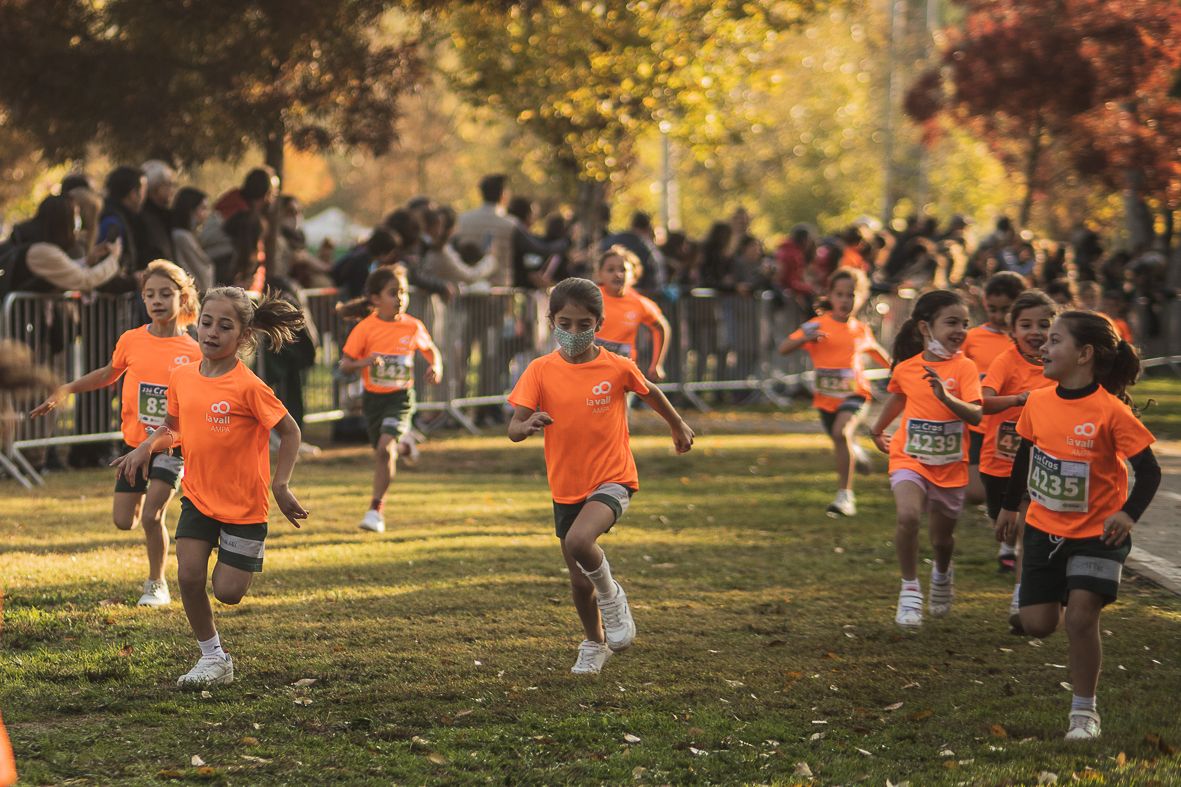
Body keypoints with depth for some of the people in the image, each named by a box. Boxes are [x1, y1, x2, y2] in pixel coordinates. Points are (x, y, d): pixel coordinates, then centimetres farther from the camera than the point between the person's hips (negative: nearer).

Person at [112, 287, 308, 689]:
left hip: (244, 504, -4)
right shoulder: (182, 377, -3)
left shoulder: (248, 387, -20)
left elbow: (289, 431, -11)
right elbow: (173, 427, 14)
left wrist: (280, 485, -16)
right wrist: (147, 446, -5)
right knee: (189, 576, -8)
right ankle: (212, 657, 9)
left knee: (227, 591, -3)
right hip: (198, 495, 5)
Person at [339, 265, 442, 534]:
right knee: (384, 451, 12)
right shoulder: (365, 329, -9)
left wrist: (435, 367, -6)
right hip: (373, 398, 2)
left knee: (385, 448, -20)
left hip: (401, 398, -2)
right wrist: (365, 362, -27)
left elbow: (432, 350, 15)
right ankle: (403, 445, 51)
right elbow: (345, 365, -8)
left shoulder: (413, 327, -4)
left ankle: (376, 509, -12)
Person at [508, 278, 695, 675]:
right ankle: (595, 644, 39)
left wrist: (678, 426, 29)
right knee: (579, 579, 12)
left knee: (578, 541, -31)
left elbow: (649, 392, 13)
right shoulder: (540, 371, -7)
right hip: (566, 488, 3)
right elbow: (513, 429, -13)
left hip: (612, 479, -3)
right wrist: (527, 426, -37)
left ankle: (611, 597, -1)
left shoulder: (618, 368, -9)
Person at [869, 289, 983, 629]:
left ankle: (943, 575, 48)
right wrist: (878, 429, 35)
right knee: (908, 515, -27)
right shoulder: (905, 369, -4)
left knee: (943, 536, 12)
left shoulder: (964, 368, -11)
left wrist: (946, 397, -40)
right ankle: (910, 589, -11)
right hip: (910, 458, 0)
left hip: (950, 465, 0)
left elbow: (976, 415, -24)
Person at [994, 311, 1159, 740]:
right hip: (1044, 528, 5)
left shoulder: (1111, 411, -20)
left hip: (1096, 532, -5)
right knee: (1037, 623, 4)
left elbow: (1148, 470, -16)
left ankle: (1084, 710, 3)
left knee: (1080, 618, -15)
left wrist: (1128, 513, -31)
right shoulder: (1038, 402, -4)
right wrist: (1010, 506, 22)